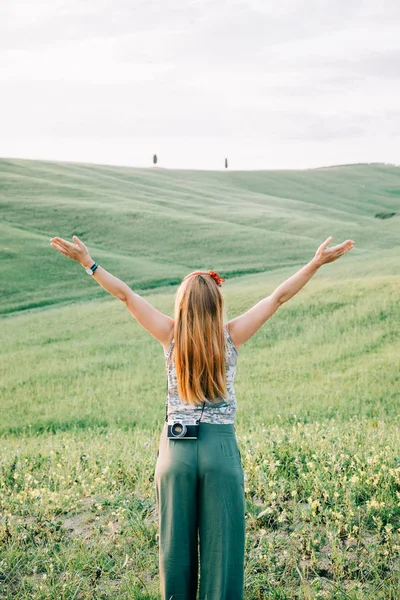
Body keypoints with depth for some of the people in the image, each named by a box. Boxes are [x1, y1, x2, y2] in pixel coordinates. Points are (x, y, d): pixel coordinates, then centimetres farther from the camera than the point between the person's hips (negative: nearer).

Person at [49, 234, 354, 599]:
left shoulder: (171, 336, -3)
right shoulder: (231, 336, -4)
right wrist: (317, 262, 1)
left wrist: (88, 262, 5)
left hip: (175, 448, 2)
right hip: (221, 447, -1)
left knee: (176, 542, 11)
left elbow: (125, 294, 0)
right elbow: (279, 297, -2)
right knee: (222, 544, 5)